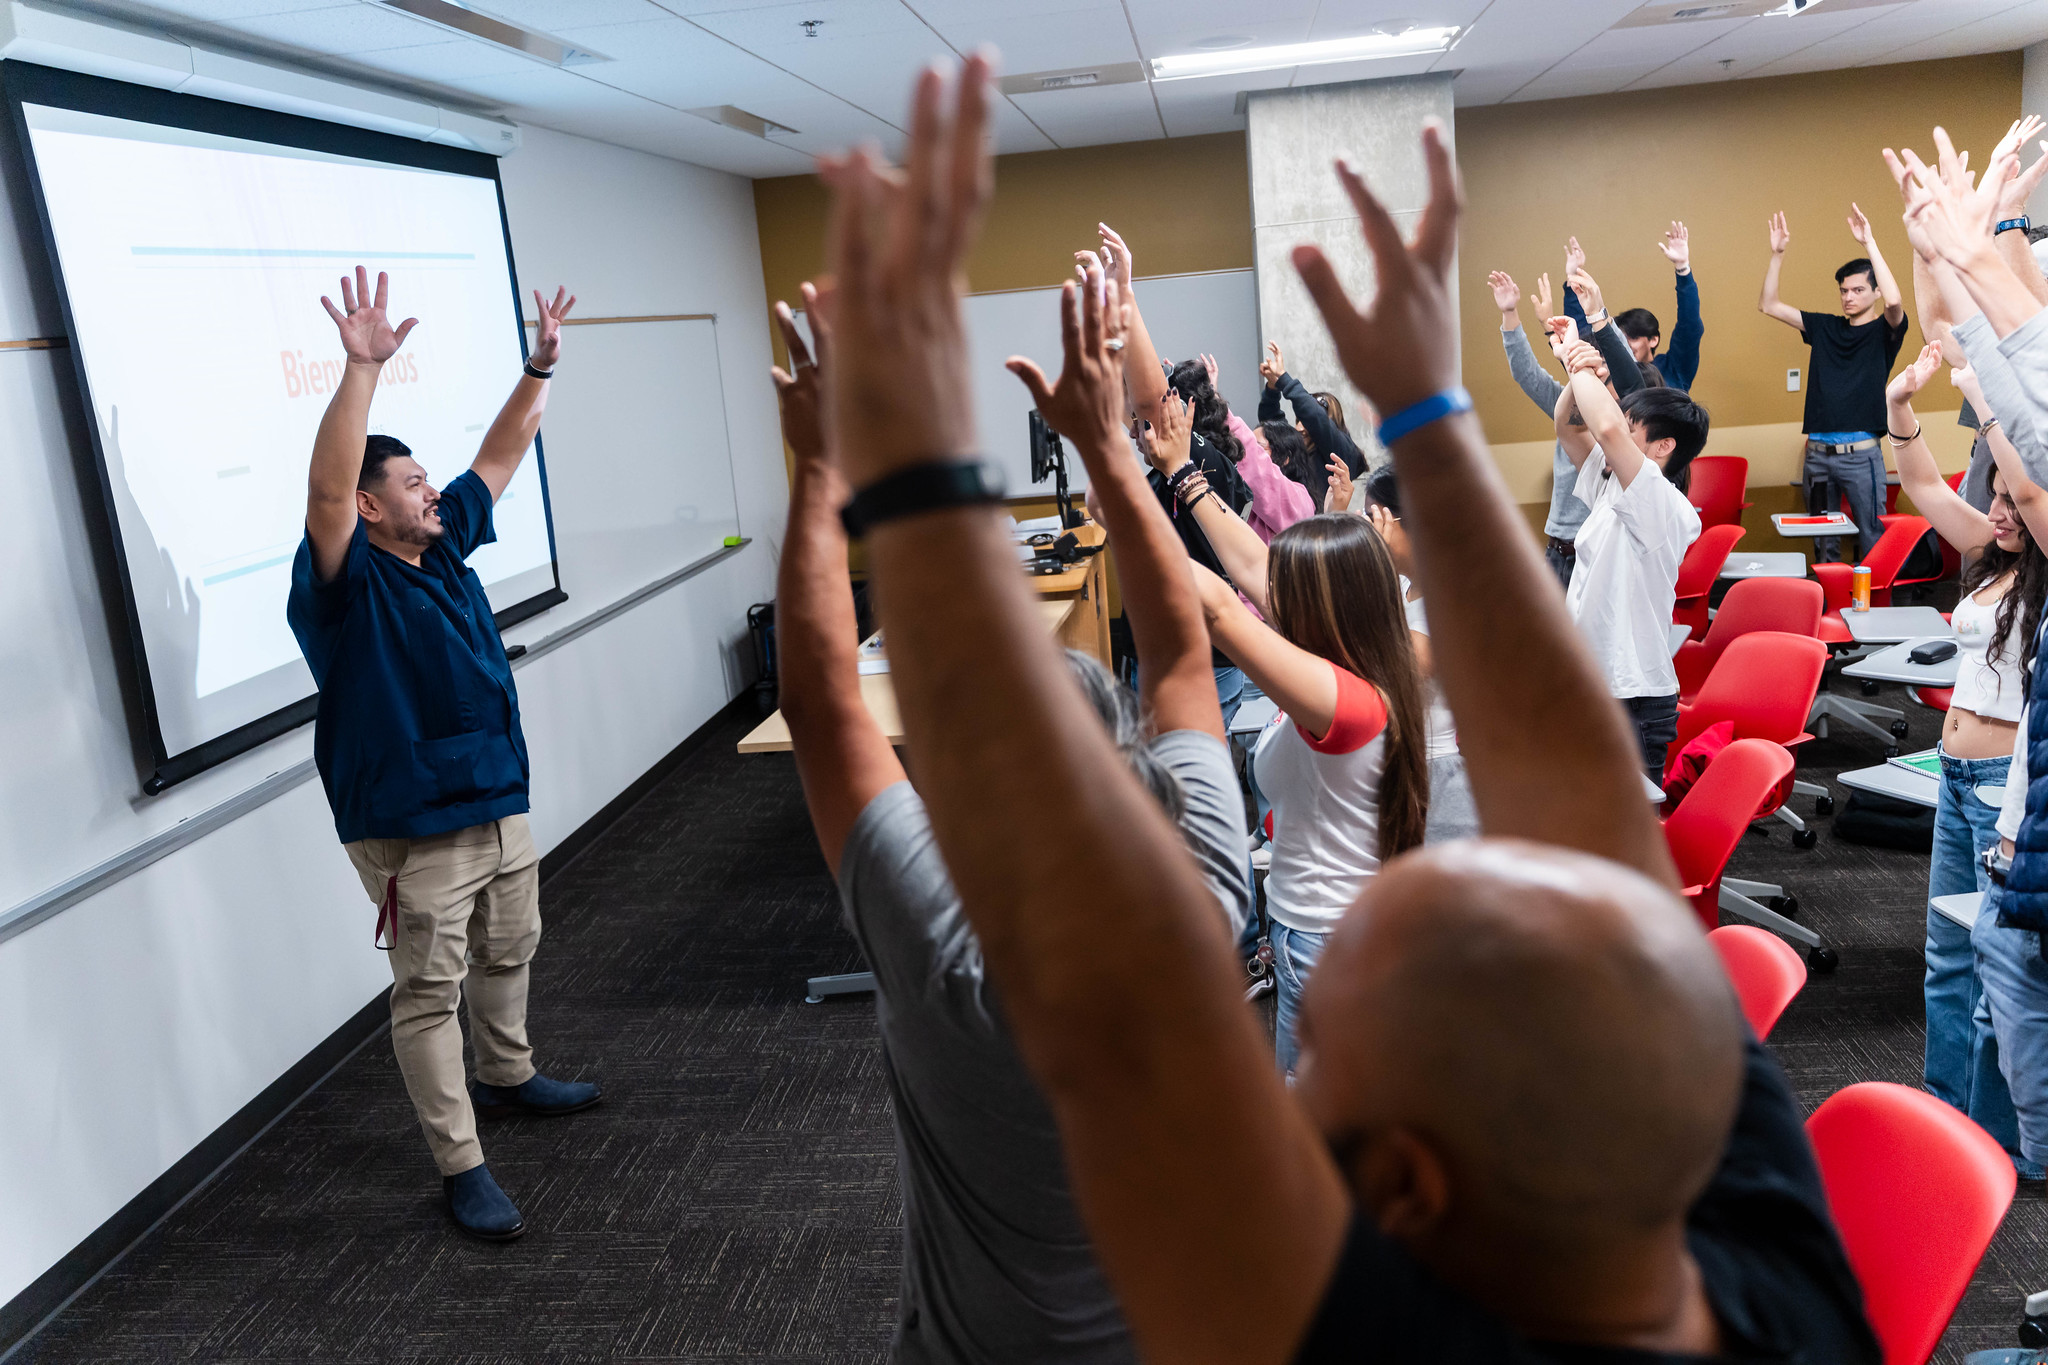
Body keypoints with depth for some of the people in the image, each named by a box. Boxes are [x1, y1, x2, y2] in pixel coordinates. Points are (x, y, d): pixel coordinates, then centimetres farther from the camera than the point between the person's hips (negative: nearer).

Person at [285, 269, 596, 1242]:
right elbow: (326, 488, -33)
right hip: (412, 832, -8)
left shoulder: (444, 543, 6)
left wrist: (540, 368, 6)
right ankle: (462, 1167, 8)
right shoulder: (346, 580, -15)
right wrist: (362, 369, -41)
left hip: (500, 805, 8)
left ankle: (506, 1077, 47)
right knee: (430, 992, 1)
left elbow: (501, 453, 12)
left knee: (508, 953, 24)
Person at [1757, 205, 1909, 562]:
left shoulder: (1884, 331, 1)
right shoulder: (1825, 327, 12)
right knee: (1823, 542, 10)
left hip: (1861, 453, -4)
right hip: (1817, 452, 4)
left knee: (1872, 541, -1)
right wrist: (1777, 253, 0)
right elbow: (1768, 305, 11)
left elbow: (1894, 301, -22)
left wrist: (1869, 244, -21)